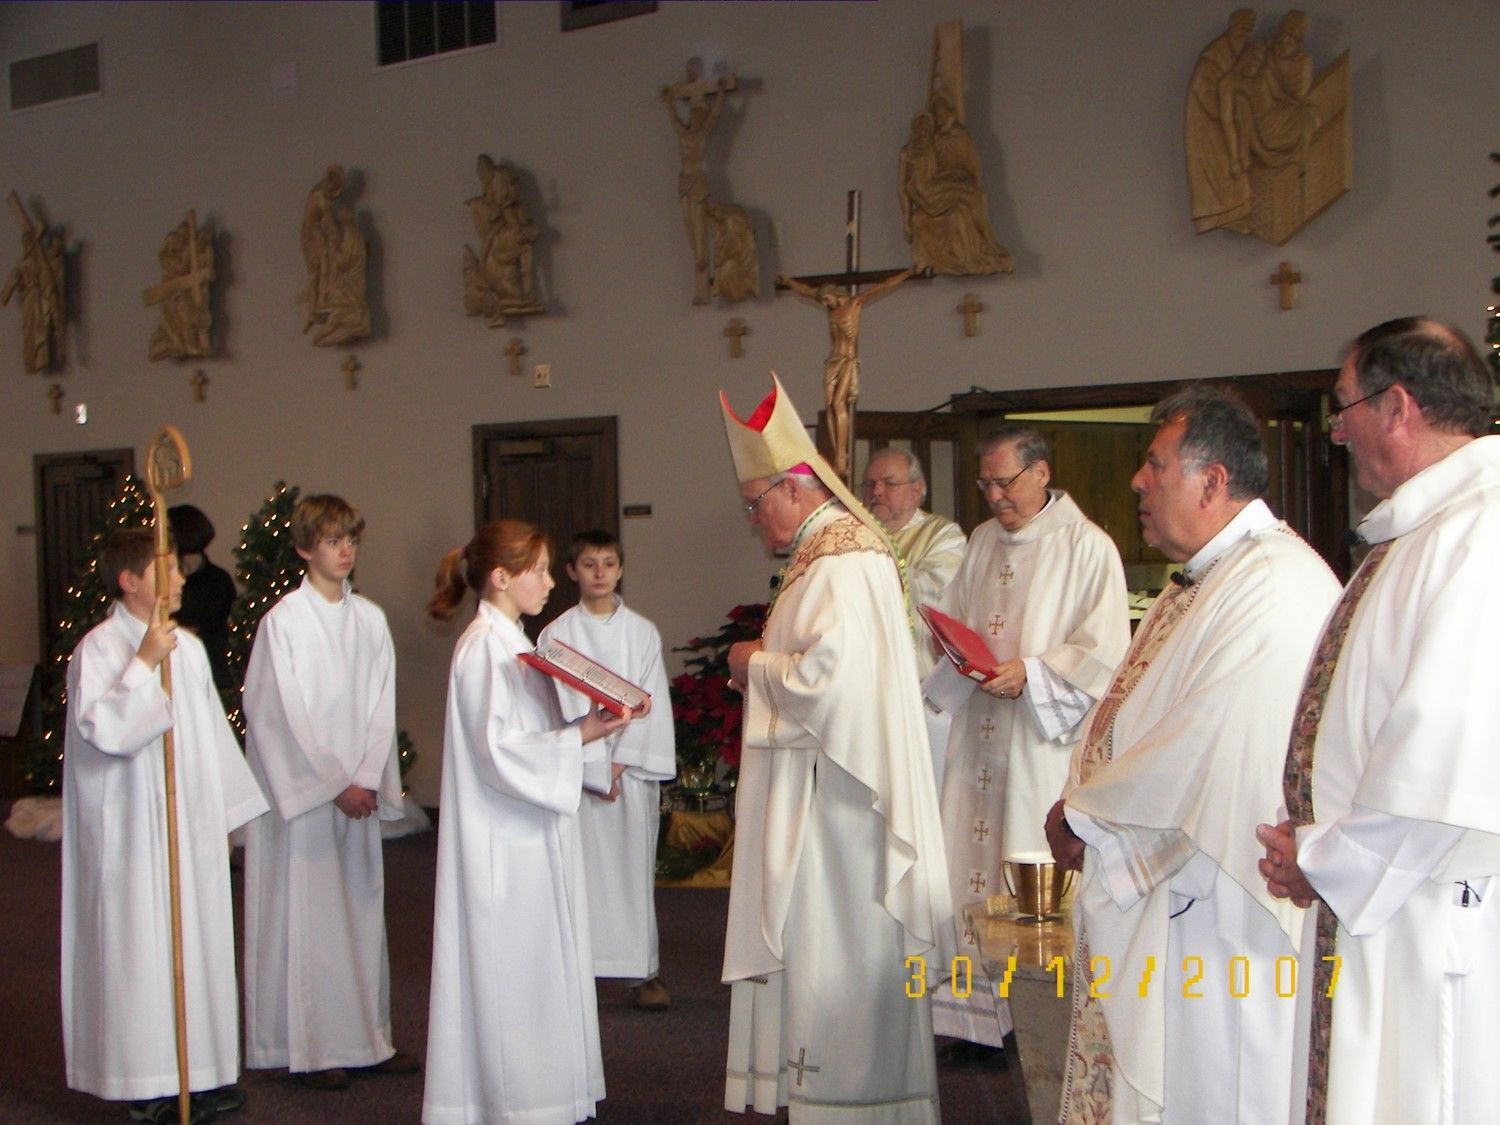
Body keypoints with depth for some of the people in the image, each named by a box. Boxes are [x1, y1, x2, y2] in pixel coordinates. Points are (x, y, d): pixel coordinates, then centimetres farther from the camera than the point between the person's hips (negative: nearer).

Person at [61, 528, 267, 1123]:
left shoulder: (187, 647, 10)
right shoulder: (99, 649, -10)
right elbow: (104, 730, -24)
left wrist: (226, 813, 16)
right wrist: (144, 663, -25)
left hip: (193, 823, 7)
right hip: (133, 828, -7)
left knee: (200, 940, 10)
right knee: (141, 946, -2)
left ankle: (204, 1069, 20)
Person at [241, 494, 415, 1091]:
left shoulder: (370, 619, 7)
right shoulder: (283, 620, -8)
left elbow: (381, 706, 6)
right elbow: (279, 715, -10)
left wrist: (367, 779, -7)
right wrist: (335, 785, -12)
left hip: (359, 791, 5)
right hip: (301, 791, -5)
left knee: (362, 910, 9)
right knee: (307, 912, -1)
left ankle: (367, 1037, 17)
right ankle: (313, 1047, 6)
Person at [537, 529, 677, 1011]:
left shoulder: (643, 633, 5)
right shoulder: (556, 634, 3)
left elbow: (650, 703, 1)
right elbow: (552, 706, -1)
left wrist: (621, 761, -8)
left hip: (631, 767, 1)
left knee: (634, 863, 3)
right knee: (579, 868, -2)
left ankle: (644, 970, 11)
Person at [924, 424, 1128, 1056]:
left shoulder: (1087, 547, -5)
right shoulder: (982, 542, 16)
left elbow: (1105, 651, -10)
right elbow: (951, 620, 22)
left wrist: (1030, 673, -20)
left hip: (1045, 743, -6)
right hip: (979, 736, 6)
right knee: (975, 867, 6)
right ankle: (980, 1015, 15)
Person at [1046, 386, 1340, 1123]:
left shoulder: (1275, 585, -21)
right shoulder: (1200, 580, 14)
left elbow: (1206, 755, -26)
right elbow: (1138, 719, 18)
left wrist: (1083, 812, -13)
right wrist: (1087, 807, 1)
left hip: (1210, 909, -10)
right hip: (1145, 887, 10)